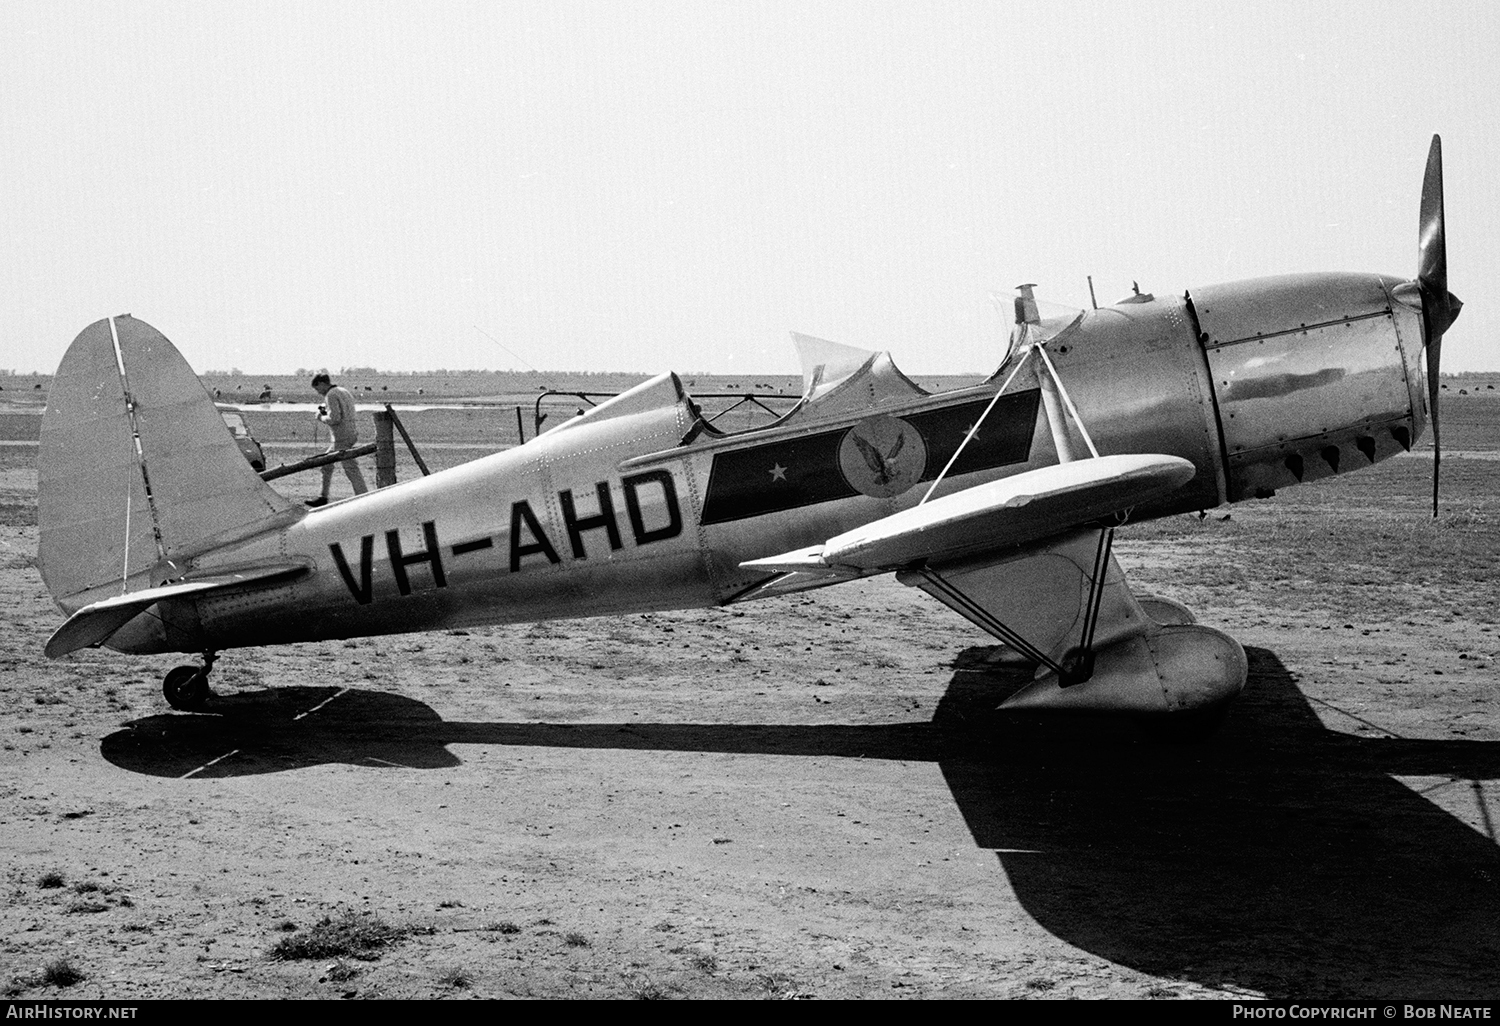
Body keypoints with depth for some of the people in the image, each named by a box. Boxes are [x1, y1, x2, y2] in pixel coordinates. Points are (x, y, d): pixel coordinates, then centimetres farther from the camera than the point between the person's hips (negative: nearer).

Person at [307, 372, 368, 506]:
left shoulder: (331, 395, -13)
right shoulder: (343, 391, 16)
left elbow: (334, 418, -21)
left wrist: (322, 417, -4)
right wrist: (326, 411, 14)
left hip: (341, 437, -10)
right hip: (351, 433, 10)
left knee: (351, 469, -9)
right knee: (326, 464, 19)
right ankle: (323, 498, 25)